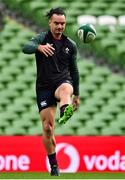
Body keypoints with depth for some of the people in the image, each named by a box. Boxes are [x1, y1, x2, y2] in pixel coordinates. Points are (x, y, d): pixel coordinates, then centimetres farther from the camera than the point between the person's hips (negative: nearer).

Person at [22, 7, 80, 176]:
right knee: (47, 128, -4)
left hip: (62, 82, 0)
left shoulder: (71, 45, 9)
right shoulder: (42, 38, -1)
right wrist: (39, 47, -45)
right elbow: (26, 48, -23)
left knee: (65, 88, -39)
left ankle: (65, 112, -74)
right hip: (44, 87, 0)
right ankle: (54, 164, 13)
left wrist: (76, 95, 21)